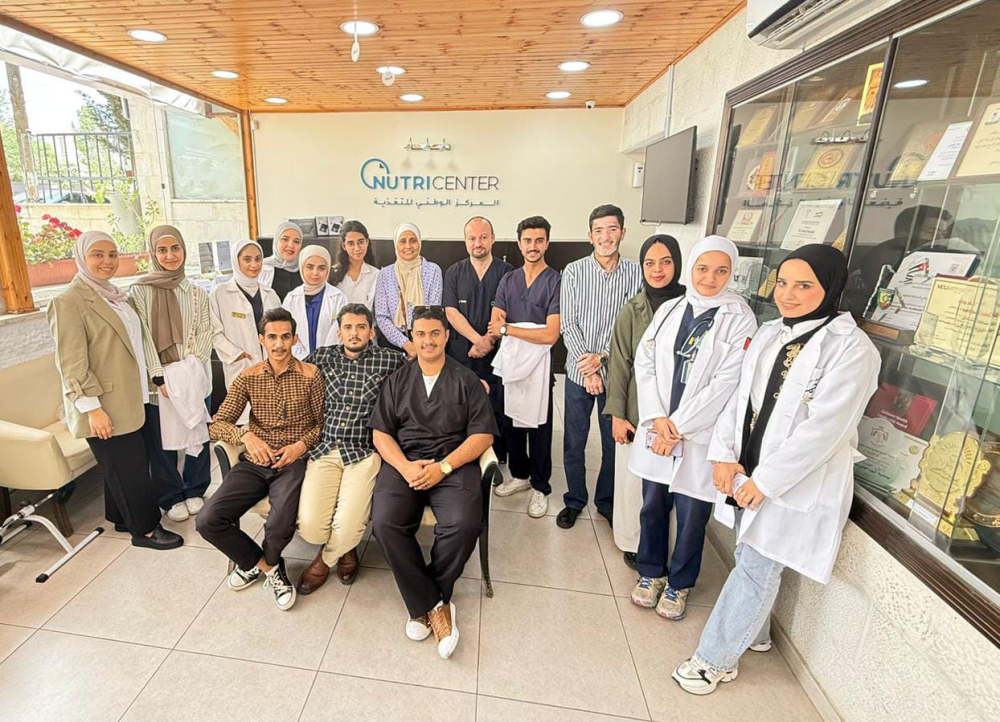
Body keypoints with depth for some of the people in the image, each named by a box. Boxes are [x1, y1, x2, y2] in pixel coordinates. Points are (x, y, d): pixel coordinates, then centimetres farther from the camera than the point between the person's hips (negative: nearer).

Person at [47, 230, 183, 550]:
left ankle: (121, 517, 33)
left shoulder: (114, 295, 12)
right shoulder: (69, 302, -14)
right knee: (128, 467, 1)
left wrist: (148, 381, 20)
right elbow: (71, 363, -18)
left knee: (121, 464, 18)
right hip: (104, 407, -8)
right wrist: (92, 408, -20)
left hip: (126, 400, 8)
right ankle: (144, 529, 13)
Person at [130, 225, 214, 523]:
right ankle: (171, 498, 23)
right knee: (161, 441, 6)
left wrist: (187, 370, -9)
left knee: (199, 434, 7)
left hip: (195, 377, 2)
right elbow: (142, 338, -6)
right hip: (158, 380, -2)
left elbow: (205, 334, 3)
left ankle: (195, 490, 27)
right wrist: (160, 378, -13)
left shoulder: (197, 293, 8)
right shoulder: (140, 292, 0)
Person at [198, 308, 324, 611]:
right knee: (207, 521, -15)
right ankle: (268, 566, 9)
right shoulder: (248, 377, 6)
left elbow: (322, 423, 4)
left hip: (292, 463, -3)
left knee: (279, 527, -25)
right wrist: (245, 435, -18)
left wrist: (302, 444, -13)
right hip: (254, 462, 4)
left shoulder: (310, 375, -1)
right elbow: (217, 425, 2)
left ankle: (259, 563, 15)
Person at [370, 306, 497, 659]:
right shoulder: (397, 380, 17)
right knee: (385, 521, -25)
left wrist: (443, 467, -11)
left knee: (464, 523, -28)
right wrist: (405, 467, -8)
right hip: (403, 462, 2)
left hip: (453, 463, -2)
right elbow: (381, 432, 11)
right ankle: (435, 606, -9)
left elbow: (483, 434, 2)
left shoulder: (466, 380, 10)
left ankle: (422, 603, -2)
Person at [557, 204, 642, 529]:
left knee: (615, 442, 13)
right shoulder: (574, 271, -3)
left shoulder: (636, 273, -3)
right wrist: (587, 368, -12)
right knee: (574, 442, 11)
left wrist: (602, 356, -15)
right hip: (579, 372, 0)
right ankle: (574, 500, 32)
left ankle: (607, 502, 34)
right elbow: (568, 324, -6)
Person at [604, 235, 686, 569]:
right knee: (633, 478, 9)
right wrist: (617, 415, -6)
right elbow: (619, 364, -3)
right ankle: (631, 542, 31)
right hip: (637, 412, 0)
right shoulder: (632, 310, -3)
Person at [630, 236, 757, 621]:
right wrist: (657, 418, -9)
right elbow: (644, 363, 2)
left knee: (691, 516, 9)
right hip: (656, 430, 4)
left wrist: (677, 426, -13)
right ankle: (650, 571, 39)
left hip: (701, 436, -3)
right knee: (652, 505, 15)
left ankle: (679, 584, 34)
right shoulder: (669, 309, 5)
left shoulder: (740, 320, -8)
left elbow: (726, 384, -13)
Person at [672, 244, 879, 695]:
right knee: (754, 562, 21)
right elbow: (741, 397, 6)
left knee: (756, 567, 4)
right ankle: (754, 634, 45)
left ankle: (714, 659, 20)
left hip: (796, 484, -6)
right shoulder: (770, 333, 6)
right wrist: (724, 454, -5)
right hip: (750, 472, 6)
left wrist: (766, 480, -17)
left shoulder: (850, 347, -15)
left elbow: (824, 427, -20)